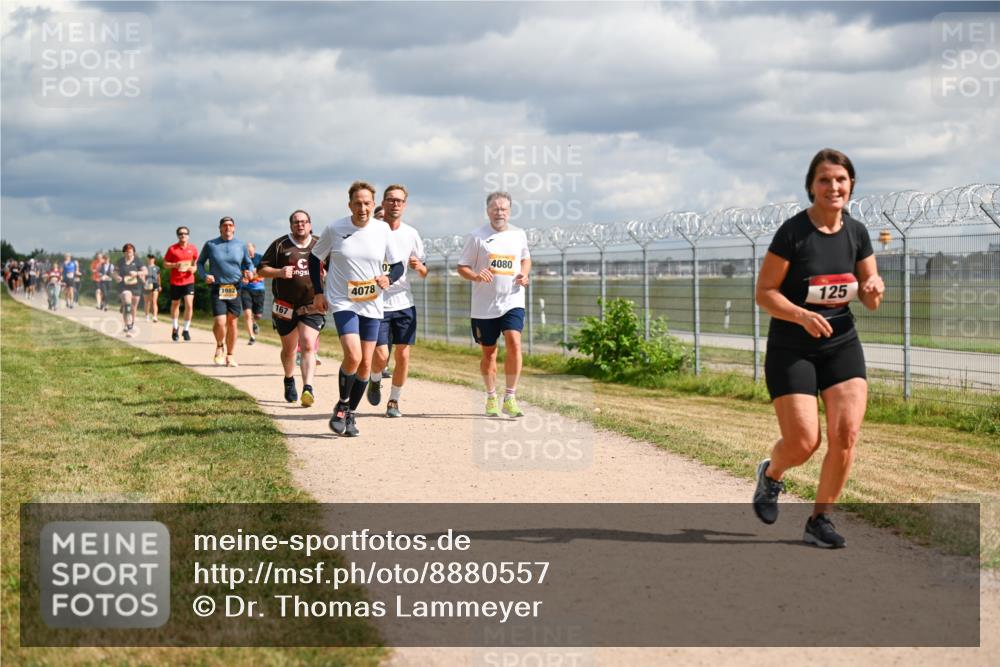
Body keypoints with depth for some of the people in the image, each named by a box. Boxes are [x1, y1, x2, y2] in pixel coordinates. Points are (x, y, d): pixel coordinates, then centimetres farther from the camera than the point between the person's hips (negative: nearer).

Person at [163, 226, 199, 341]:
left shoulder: (193, 248, 2)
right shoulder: (172, 249, -4)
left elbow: (196, 262, 17)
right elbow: (165, 264, 1)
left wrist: (194, 268, -4)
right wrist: (175, 265, -17)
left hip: (188, 281, 0)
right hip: (175, 281, 0)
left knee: (189, 305, -12)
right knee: (175, 304, 14)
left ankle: (186, 330, 2)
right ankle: (175, 328, 33)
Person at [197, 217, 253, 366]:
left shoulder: (241, 245, 8)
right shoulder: (210, 245, 3)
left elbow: (248, 263, 18)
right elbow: (200, 263, 12)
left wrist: (249, 272, -4)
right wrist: (205, 275, -7)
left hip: (235, 289, 2)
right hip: (217, 288, -2)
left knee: (232, 322, 6)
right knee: (220, 323, -14)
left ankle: (230, 355, 19)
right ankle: (219, 346, 17)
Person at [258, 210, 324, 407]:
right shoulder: (280, 245, 3)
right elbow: (261, 270, 3)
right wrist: (279, 272, -15)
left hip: (312, 305, -1)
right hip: (285, 306, 1)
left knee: (308, 346, -16)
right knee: (289, 348, 13)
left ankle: (308, 388, -25)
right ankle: (289, 380, 39)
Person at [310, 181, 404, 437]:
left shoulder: (383, 231, -1)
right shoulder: (334, 229, -5)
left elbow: (398, 264, 9)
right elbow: (315, 258, 9)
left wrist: (389, 278, -13)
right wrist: (318, 292, 3)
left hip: (372, 305, 3)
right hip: (343, 302, -3)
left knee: (365, 364, 5)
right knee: (353, 356, -21)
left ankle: (350, 414, 23)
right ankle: (341, 406, 1)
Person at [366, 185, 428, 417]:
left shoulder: (411, 234, 6)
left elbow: (423, 274, 12)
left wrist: (419, 267, -10)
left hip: (404, 302, 3)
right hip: (377, 303, -3)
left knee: (403, 356, 1)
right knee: (381, 356, -11)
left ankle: (394, 400, 18)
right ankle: (375, 380, 23)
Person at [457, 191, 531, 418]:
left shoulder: (519, 235, 8)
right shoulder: (477, 237, -2)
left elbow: (525, 258, 24)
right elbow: (462, 267, 0)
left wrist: (524, 274, 3)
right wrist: (476, 276, -21)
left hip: (512, 300, 1)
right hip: (484, 305, -1)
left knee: (514, 343, -18)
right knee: (489, 352, 8)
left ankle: (510, 398, -12)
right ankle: (491, 398, 26)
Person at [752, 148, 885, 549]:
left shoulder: (856, 233, 3)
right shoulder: (793, 232, -12)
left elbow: (870, 301, 11)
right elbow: (764, 293, -11)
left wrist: (874, 289, -13)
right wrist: (802, 315, -27)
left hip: (842, 344, 4)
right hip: (790, 349, -4)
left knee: (846, 433, -10)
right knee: (803, 442, -10)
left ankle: (820, 521, 6)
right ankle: (771, 474, 27)